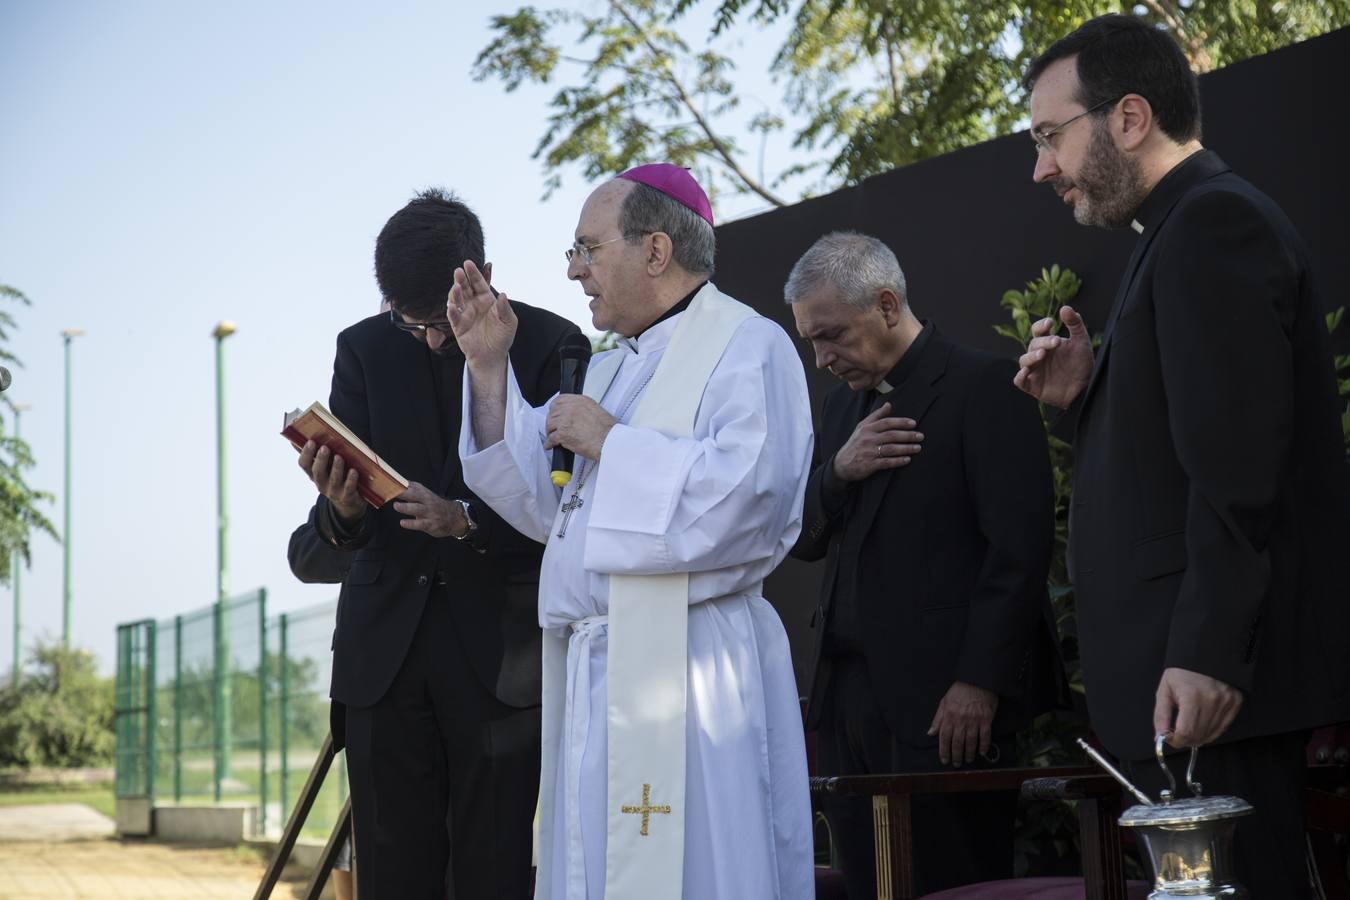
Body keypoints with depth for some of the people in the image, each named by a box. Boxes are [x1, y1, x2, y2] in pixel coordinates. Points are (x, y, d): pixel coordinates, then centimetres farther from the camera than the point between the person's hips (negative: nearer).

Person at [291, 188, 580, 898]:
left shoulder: (551, 346, -2)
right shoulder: (363, 349, 7)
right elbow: (337, 532, 3)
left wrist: (465, 519, -24)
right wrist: (342, 512, -21)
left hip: (500, 649, -3)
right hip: (385, 645, 3)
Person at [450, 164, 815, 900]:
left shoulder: (746, 349, -7)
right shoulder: (612, 369, 21)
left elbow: (747, 493, -22)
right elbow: (545, 504, 19)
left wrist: (607, 442, -13)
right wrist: (490, 367, 13)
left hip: (684, 678, -9)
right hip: (595, 676, 9)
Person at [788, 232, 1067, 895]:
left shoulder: (984, 387, -5)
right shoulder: (844, 401, 19)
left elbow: (1020, 547, -12)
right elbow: (803, 540, 17)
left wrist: (980, 684, -17)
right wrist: (838, 471, -3)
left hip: (944, 703, -7)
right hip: (851, 696, 7)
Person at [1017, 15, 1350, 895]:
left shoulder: (1213, 222, -11)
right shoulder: (1200, 222, 21)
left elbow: (1237, 462, -21)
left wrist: (1206, 655, -24)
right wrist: (1087, 395, 7)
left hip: (1210, 682, -10)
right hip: (1191, 665, 10)